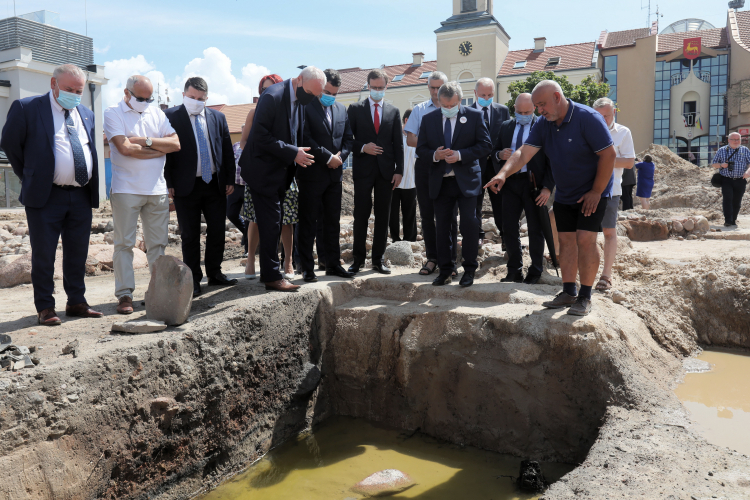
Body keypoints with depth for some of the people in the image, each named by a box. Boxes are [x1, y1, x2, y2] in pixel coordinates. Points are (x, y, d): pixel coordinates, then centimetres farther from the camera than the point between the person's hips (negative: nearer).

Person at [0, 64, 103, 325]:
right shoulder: (26, 108, -3)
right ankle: (45, 308, 13)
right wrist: (30, 176, 5)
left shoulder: (86, 114, 13)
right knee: (43, 255, 3)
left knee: (78, 254, 11)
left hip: (82, 196, 5)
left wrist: (92, 187, 12)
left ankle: (76, 303, 22)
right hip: (46, 196, -4)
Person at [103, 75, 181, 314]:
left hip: (157, 189, 4)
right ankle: (124, 294, 4)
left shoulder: (157, 113, 14)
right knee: (124, 243, -2)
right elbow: (124, 147, -13)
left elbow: (175, 144, 3)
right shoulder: (113, 113, 1)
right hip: (126, 189, -4)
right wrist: (160, 149, -4)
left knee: (158, 243, 6)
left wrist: (147, 141, -9)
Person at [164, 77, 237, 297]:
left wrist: (230, 179, 6)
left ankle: (215, 274, 24)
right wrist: (169, 184, -9)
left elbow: (227, 150, 12)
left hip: (215, 184, 4)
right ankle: (193, 280, 12)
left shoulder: (218, 117, 9)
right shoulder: (171, 116, -1)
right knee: (190, 235, 3)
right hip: (186, 186, -4)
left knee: (218, 231, 9)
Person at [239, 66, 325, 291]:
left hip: (281, 173, 8)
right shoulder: (273, 96, -17)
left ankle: (270, 272, 20)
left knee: (274, 224, 11)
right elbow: (260, 136, -21)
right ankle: (272, 276, 3)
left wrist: (299, 155, 1)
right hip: (264, 172, -8)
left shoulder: (301, 101, 8)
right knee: (270, 224, -5)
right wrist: (292, 153, -21)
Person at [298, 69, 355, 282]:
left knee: (333, 222, 10)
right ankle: (307, 268, 6)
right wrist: (328, 157, -13)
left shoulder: (342, 110, 16)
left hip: (334, 173, 6)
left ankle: (333, 264, 18)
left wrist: (340, 156, -4)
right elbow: (305, 138, -13)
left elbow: (348, 138, 15)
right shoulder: (305, 107, -4)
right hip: (312, 174, -6)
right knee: (308, 222, -1)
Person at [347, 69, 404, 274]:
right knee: (361, 215, -1)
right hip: (363, 169, -2)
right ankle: (358, 258, 9)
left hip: (386, 170, 2)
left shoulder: (394, 111, 11)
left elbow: (398, 143, 8)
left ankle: (378, 259, 13)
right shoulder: (355, 109, 6)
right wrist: (362, 148, -14)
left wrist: (399, 170, 0)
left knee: (383, 217, 5)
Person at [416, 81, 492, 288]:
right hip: (440, 182, 3)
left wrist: (460, 155, -16)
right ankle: (445, 270, 18)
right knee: (441, 227, 7)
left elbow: (485, 145, -5)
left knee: (469, 224, -5)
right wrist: (435, 155, -13)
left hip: (466, 180, -3)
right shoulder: (429, 119, 7)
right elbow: (421, 149, 8)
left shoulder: (474, 116, 0)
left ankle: (469, 270, 8)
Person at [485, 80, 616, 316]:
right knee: (566, 240, 6)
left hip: (592, 193, -6)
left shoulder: (588, 118, -20)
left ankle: (585, 297, -1)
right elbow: (523, 153, -12)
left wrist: (596, 192, -18)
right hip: (564, 195, 6)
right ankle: (569, 292, 16)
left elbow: (608, 154, -19)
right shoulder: (543, 124, -2)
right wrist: (503, 173, -30)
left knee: (585, 240, -12)